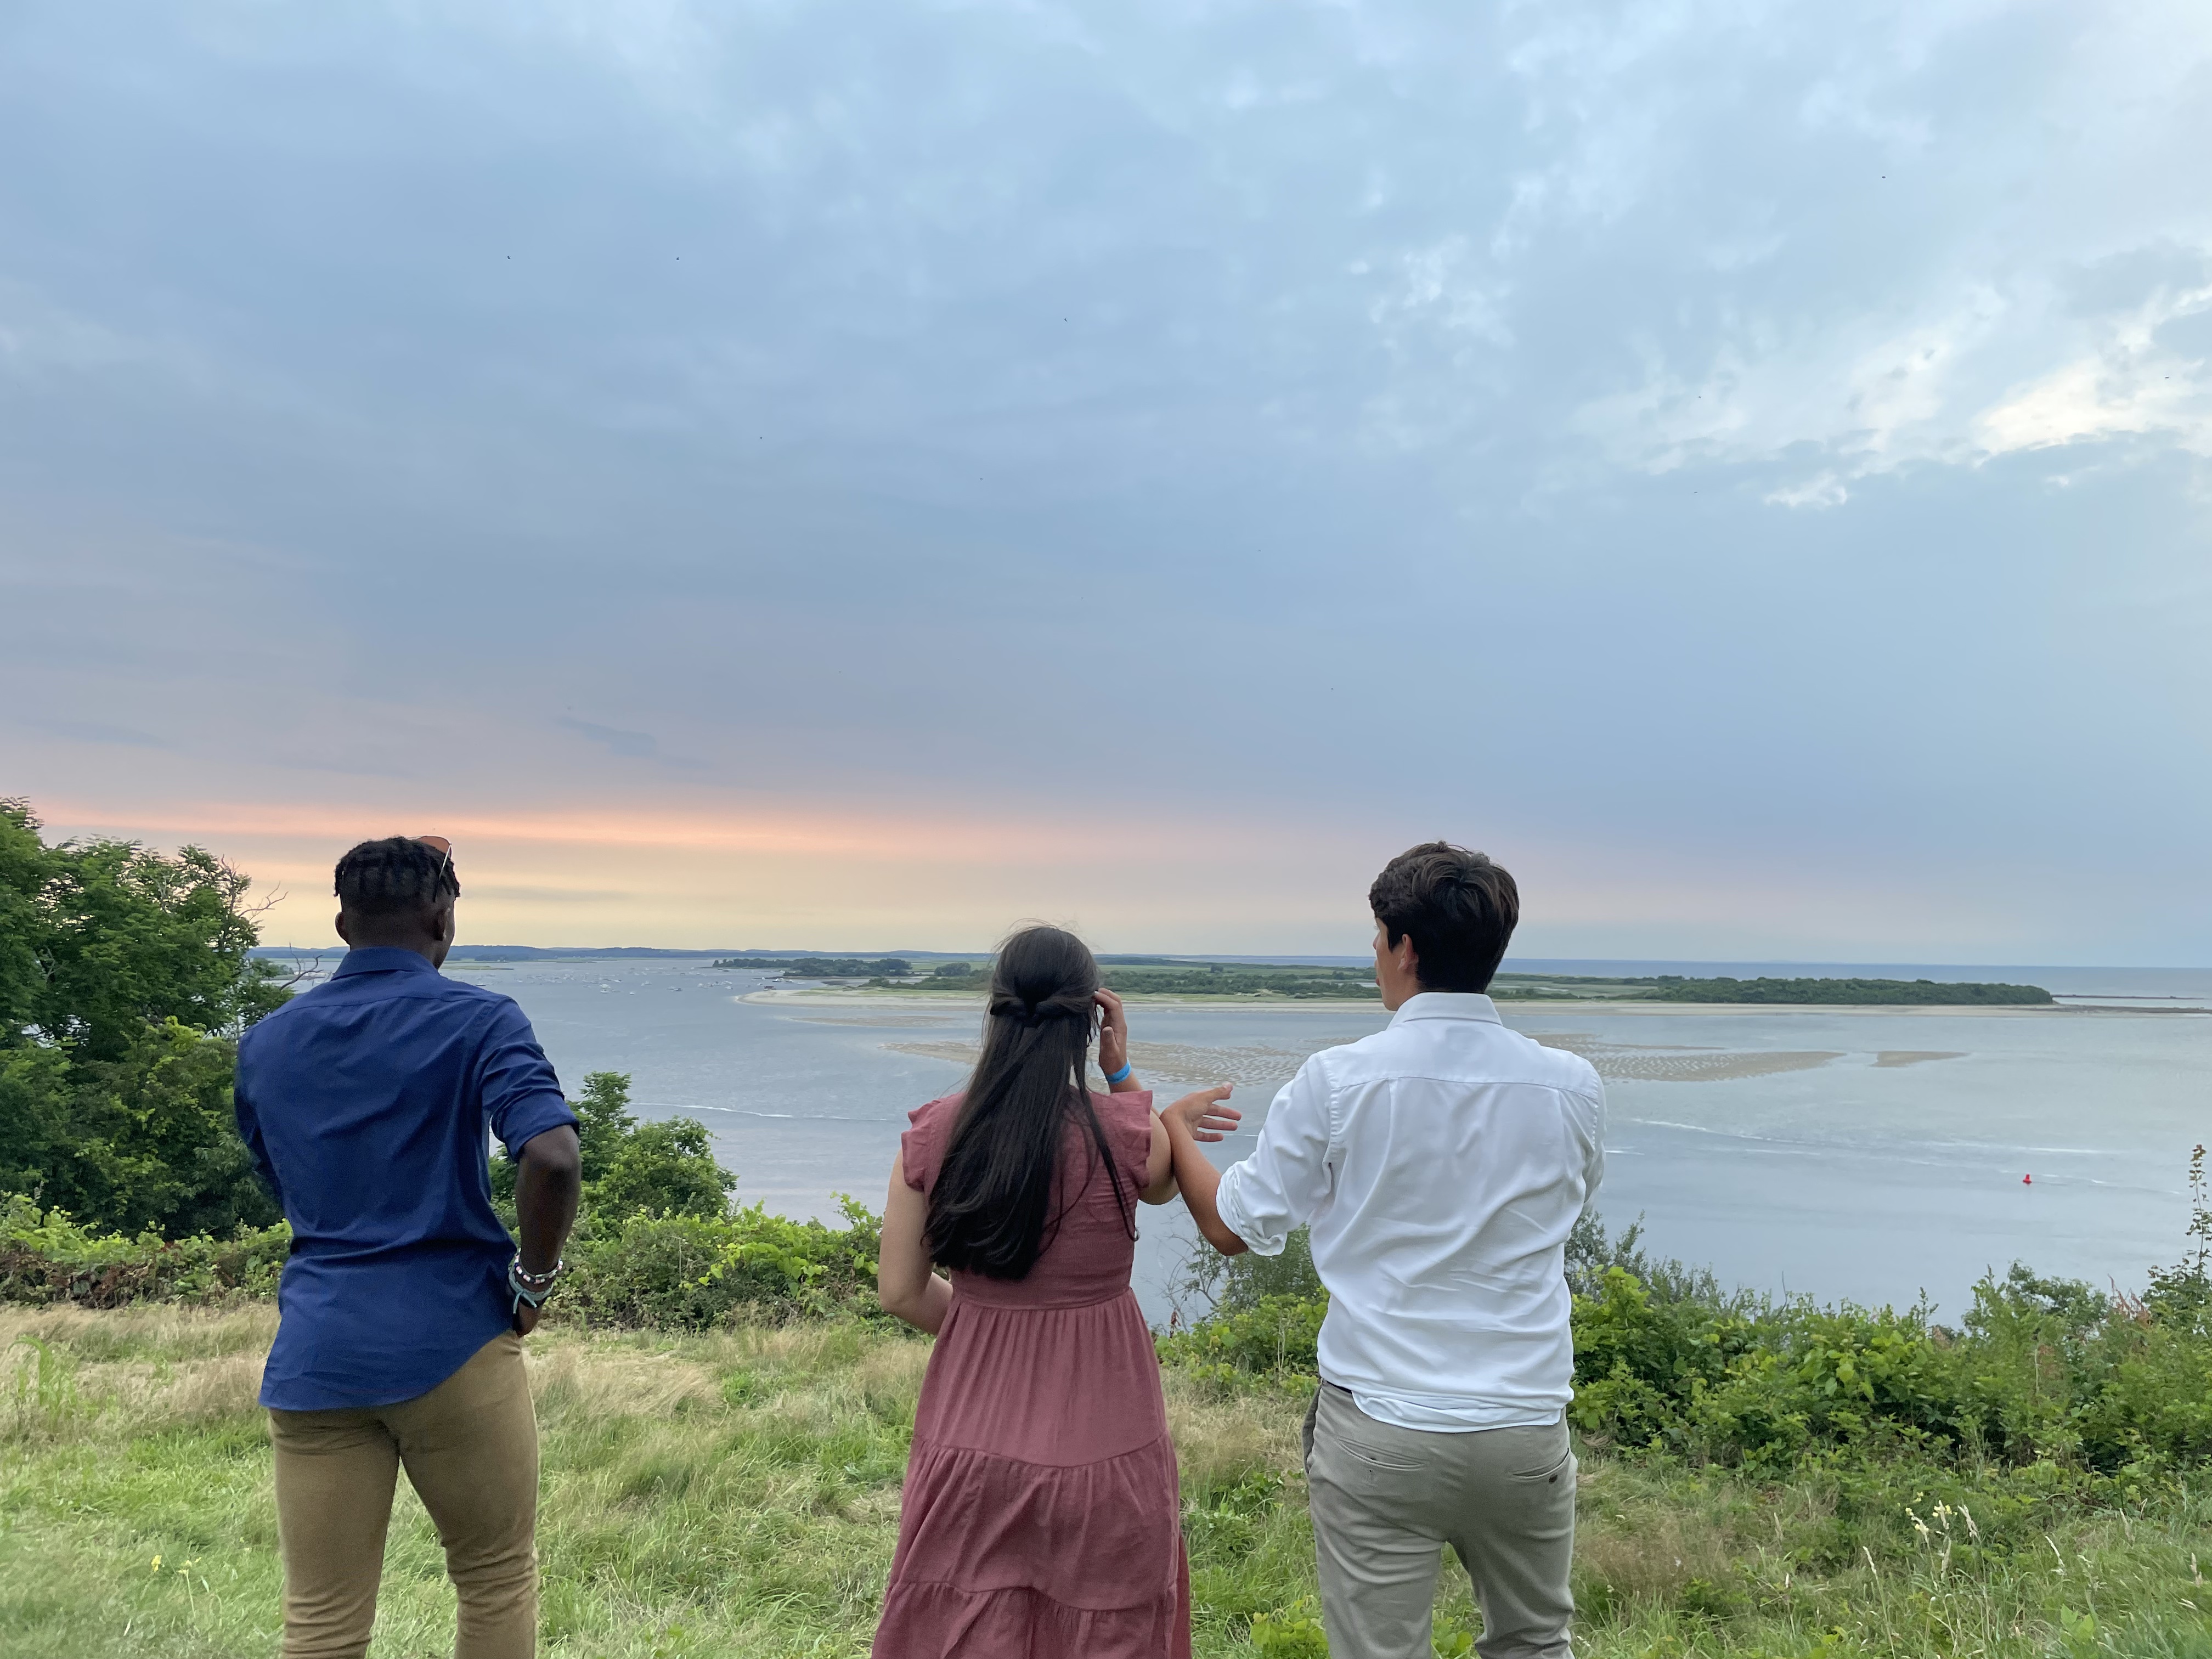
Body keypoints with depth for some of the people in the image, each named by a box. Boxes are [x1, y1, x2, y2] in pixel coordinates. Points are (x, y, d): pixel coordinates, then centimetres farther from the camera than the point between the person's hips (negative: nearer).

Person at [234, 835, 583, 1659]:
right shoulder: (479, 1020, -8)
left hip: (313, 1353, 5)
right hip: (451, 1342, -4)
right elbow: (553, 1157, -23)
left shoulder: (266, 1042, 10)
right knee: (498, 1584, 14)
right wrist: (535, 1281, -8)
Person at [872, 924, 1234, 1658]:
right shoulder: (1125, 1131, -16)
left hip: (972, 1440, 2)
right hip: (1101, 1451, -2)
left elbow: (901, 1292, -2)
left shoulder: (933, 1133, -10)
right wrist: (1123, 1072, 1)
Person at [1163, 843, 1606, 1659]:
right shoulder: (1571, 1087, -5)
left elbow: (1234, 1227, -4)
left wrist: (1176, 1131, 15)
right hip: (1526, 1429, 3)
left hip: (1379, 1432, -3)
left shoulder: (1336, 1083, -13)